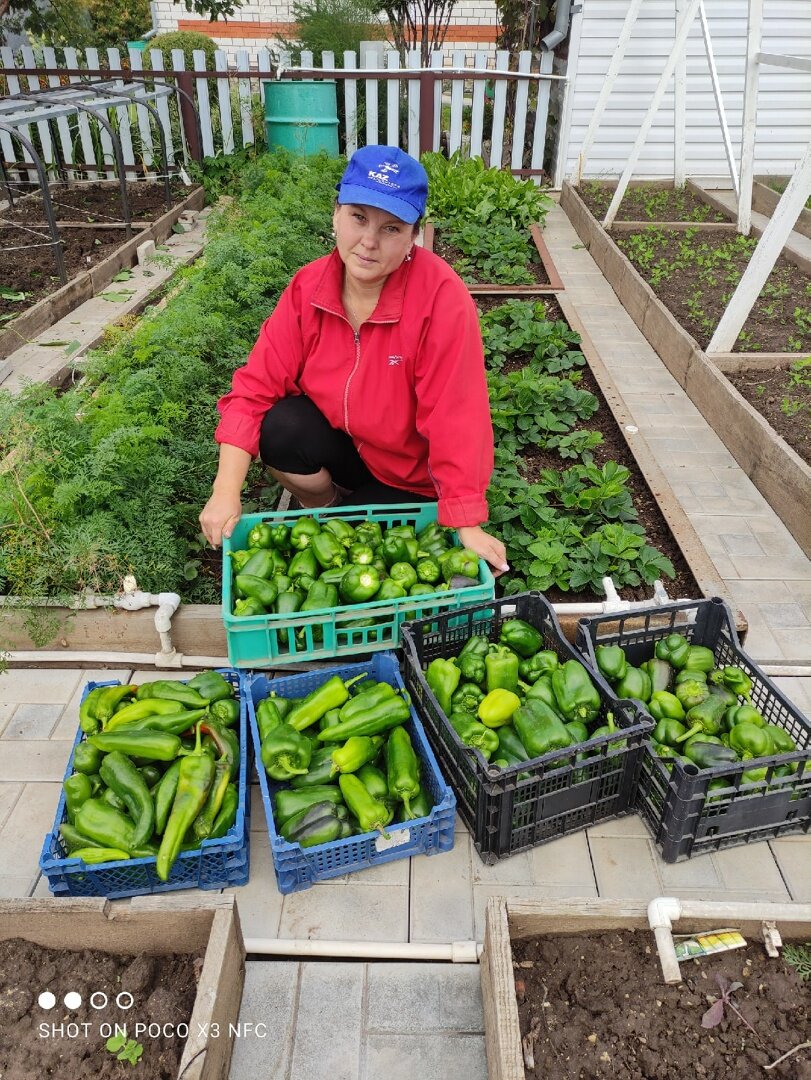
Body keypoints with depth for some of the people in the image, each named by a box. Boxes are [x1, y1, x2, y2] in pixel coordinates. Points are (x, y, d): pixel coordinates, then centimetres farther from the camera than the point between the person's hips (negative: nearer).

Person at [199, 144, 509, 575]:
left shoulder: (442, 299, -27)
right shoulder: (309, 286, -13)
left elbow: (454, 418, -26)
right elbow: (256, 387, -13)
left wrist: (468, 527, -24)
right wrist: (227, 490, -23)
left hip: (412, 477, -3)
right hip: (341, 443, 4)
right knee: (280, 429, -24)